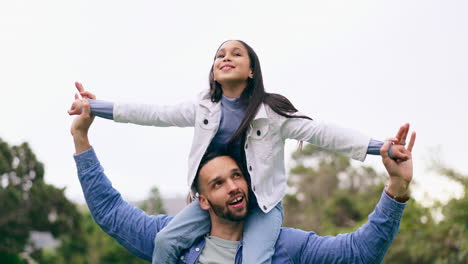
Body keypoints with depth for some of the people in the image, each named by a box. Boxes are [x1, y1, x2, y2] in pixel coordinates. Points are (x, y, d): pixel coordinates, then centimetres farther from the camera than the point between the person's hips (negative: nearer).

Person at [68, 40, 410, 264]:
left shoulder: (271, 112, -11)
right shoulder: (204, 108, 1)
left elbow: (320, 132, -17)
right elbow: (155, 114, 2)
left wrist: (377, 147, -28)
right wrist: (96, 107, -1)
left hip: (262, 203, -3)